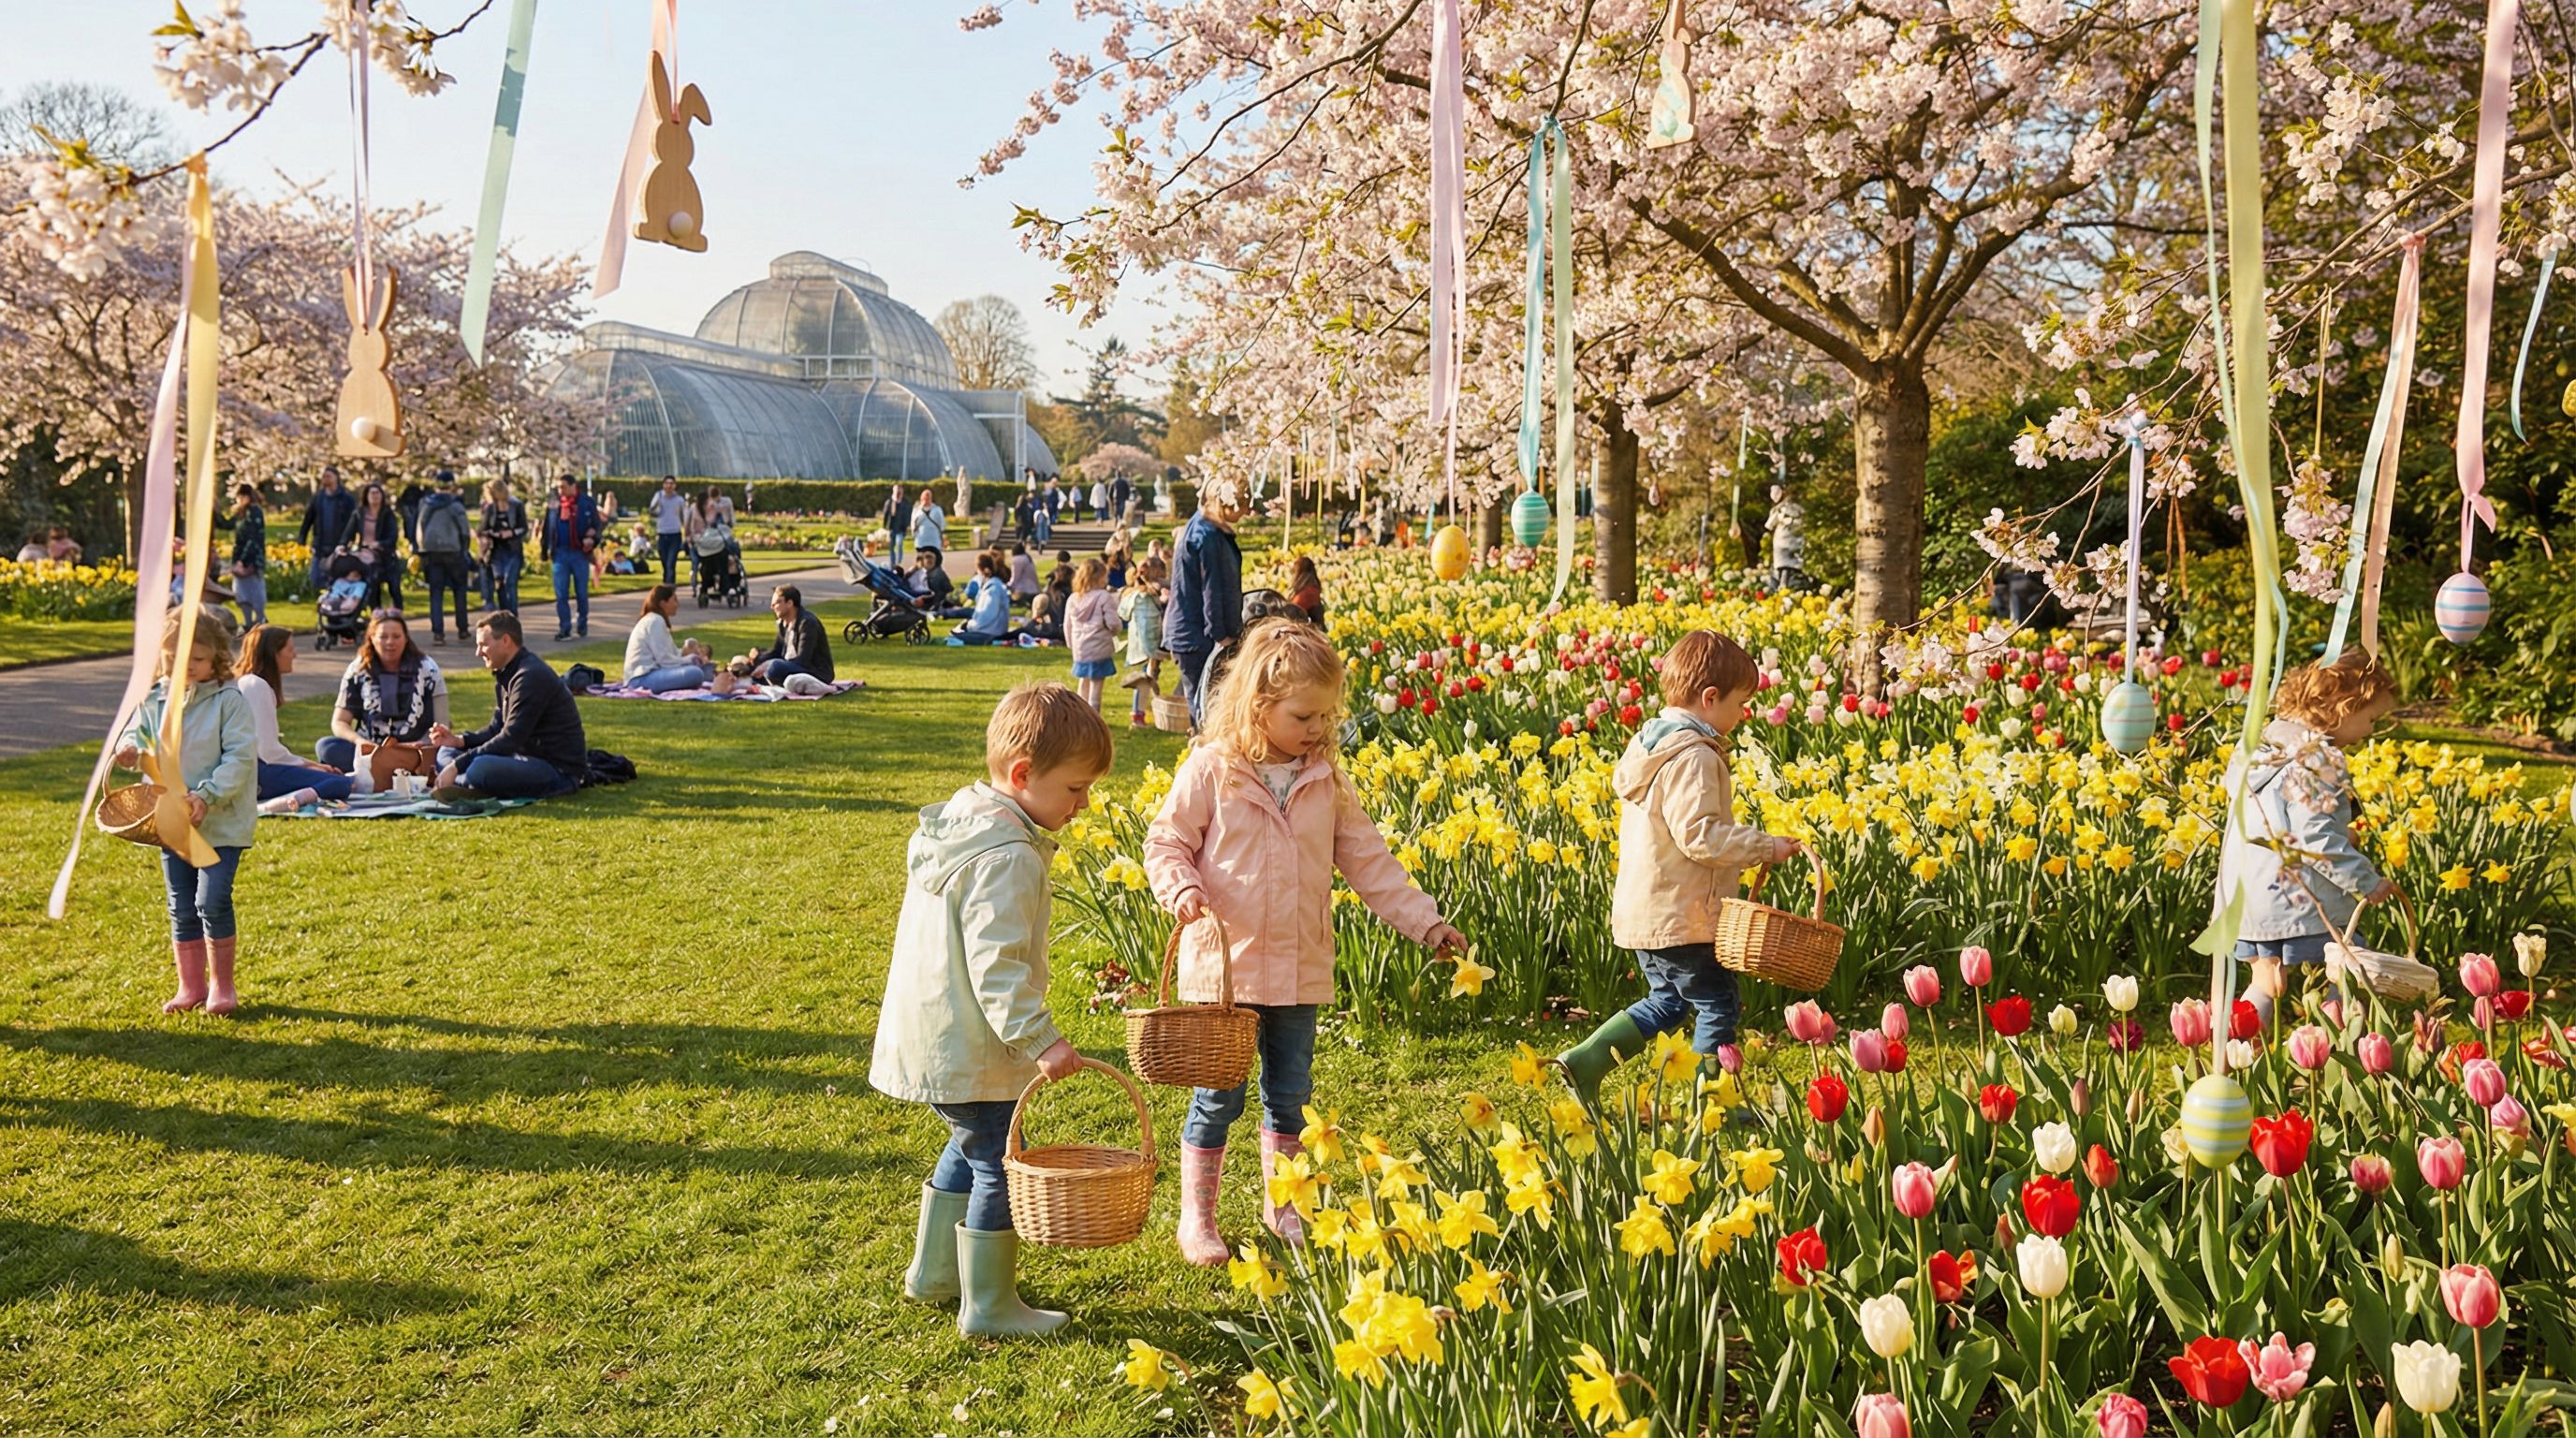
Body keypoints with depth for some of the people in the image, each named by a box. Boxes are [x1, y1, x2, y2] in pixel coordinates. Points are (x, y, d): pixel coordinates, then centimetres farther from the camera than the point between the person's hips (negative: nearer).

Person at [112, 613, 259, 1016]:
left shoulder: (229, 700, -9)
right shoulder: (152, 701, 5)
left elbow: (240, 756, -14)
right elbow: (136, 734, 16)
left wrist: (207, 795, -23)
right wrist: (129, 749, -9)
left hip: (223, 822, -5)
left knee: (212, 902, -10)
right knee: (181, 909, 11)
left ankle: (222, 986, 6)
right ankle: (191, 986, 22)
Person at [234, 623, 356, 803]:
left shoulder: (244, 681, 22)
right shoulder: (257, 685, -9)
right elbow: (267, 750, -15)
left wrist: (305, 763, 11)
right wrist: (304, 765, 0)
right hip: (256, 772, -10)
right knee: (341, 785, -20)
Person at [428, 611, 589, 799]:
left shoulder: (531, 677, -19)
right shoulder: (508, 674, 14)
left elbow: (510, 740, -23)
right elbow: (498, 728, 19)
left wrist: (457, 766, -21)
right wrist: (460, 740, 1)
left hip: (559, 770, -11)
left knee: (480, 768, -35)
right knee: (447, 753, 12)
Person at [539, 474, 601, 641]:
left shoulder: (587, 503, -2)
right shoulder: (554, 505, 7)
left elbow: (596, 525, 0)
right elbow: (547, 528, 8)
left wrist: (591, 538, -18)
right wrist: (544, 549, 5)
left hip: (580, 553, -2)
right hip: (560, 553, 2)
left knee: (582, 593, 7)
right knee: (561, 594, 0)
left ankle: (582, 625, 22)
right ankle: (564, 628, 3)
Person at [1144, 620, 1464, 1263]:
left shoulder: (1325, 781, 4)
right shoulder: (1210, 771, -8)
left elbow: (1368, 860, 9)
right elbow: (1166, 842, -1)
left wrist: (1425, 921, 5)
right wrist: (1181, 888, -22)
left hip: (1300, 970, 4)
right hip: (1224, 964, -4)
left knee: (1289, 1097, 15)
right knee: (1218, 1097, 3)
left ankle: (1281, 1205, 33)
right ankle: (1197, 1218, 19)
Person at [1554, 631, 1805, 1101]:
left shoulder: (1649, 745, 12)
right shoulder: (1693, 756, -19)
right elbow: (1699, 835, -26)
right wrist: (1764, 847, -18)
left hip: (1641, 911, 10)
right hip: (1680, 916, -10)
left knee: (1667, 1002, 21)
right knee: (1718, 1005, 5)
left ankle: (1586, 1060, 14)